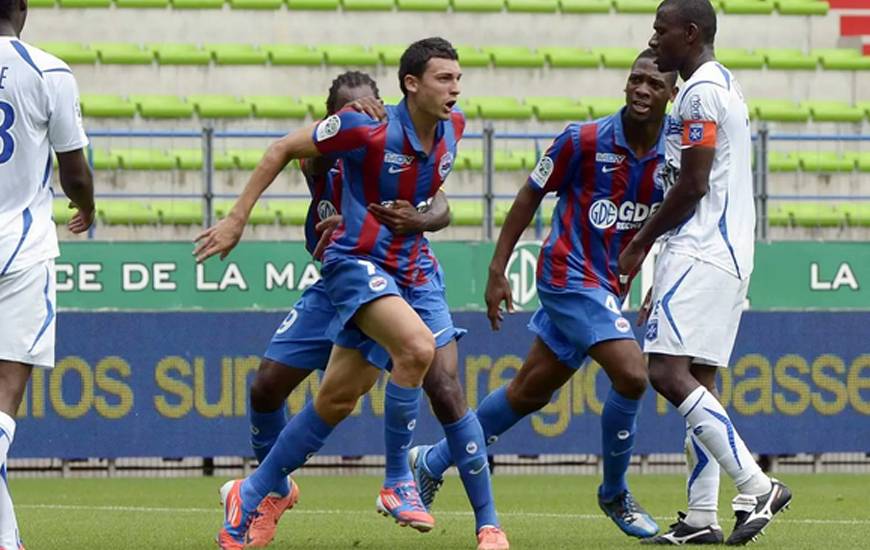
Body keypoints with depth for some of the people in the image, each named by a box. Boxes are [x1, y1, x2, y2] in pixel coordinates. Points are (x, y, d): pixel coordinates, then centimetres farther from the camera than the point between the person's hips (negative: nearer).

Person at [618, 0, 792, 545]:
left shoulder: (701, 92, -12)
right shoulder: (722, 86, 20)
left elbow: (693, 185, -16)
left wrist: (641, 242, -5)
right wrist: (661, 261, 24)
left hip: (702, 252, -11)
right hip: (726, 252, 11)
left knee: (669, 373, -16)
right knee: (697, 381, 8)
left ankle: (756, 485, -19)